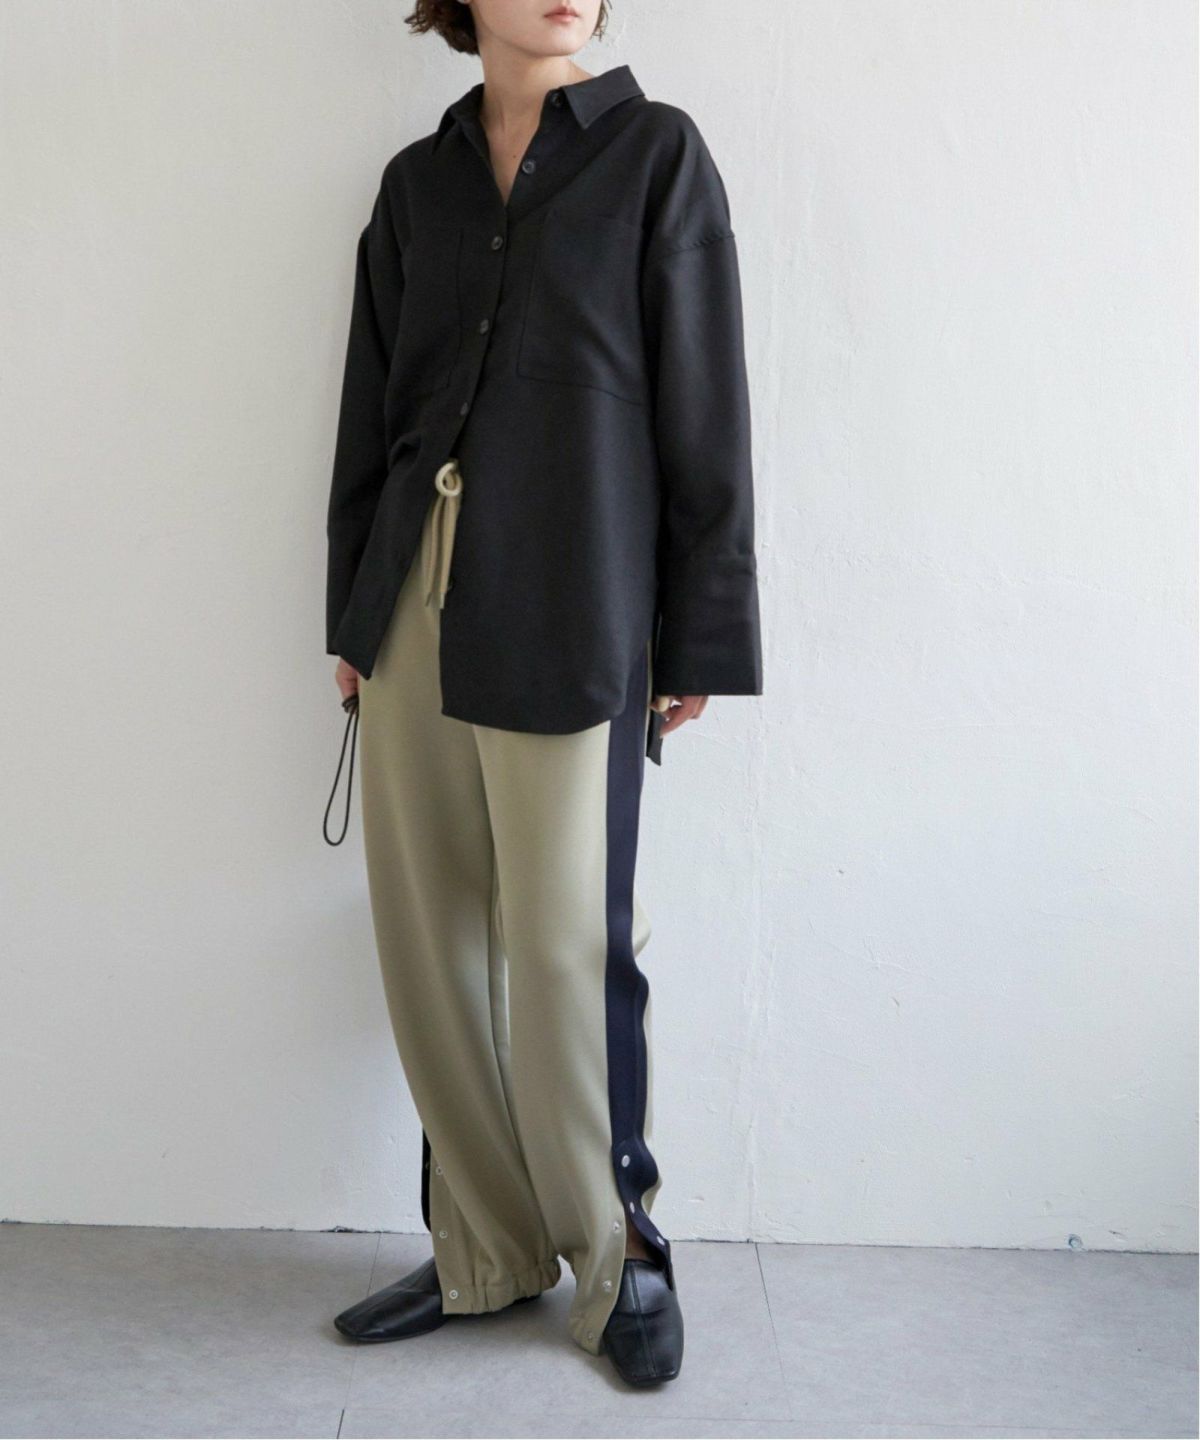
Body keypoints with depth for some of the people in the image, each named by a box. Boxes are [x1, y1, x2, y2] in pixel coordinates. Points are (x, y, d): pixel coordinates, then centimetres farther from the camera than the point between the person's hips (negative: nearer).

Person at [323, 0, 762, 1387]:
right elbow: (370, 409, 16)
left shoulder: (656, 152, 1)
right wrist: (351, 615, 13)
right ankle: (484, 1253, 23)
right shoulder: (417, 179, 13)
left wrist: (701, 641, -5)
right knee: (427, 943, 7)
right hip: (416, 606, 5)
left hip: (571, 620, -4)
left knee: (566, 948, -2)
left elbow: (705, 414, -2)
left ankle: (614, 1248, 20)